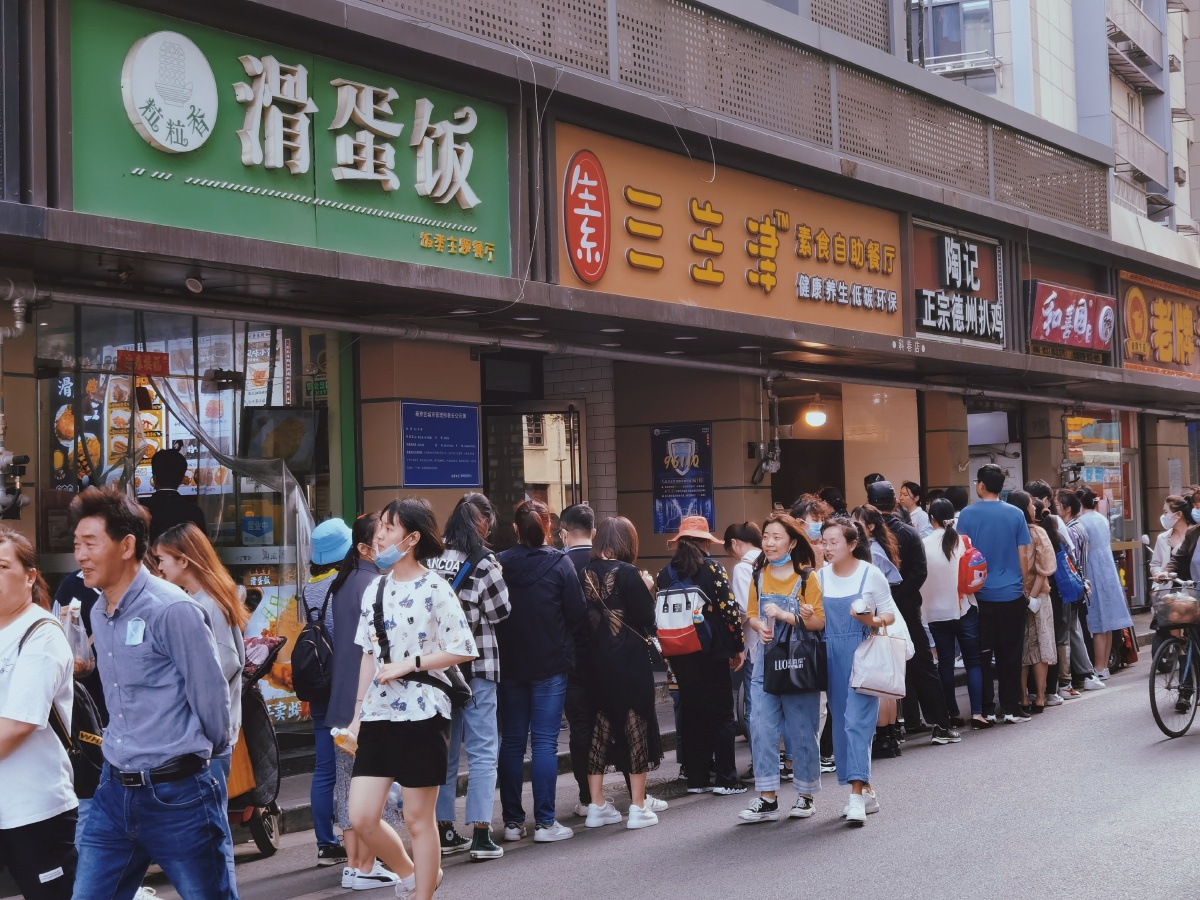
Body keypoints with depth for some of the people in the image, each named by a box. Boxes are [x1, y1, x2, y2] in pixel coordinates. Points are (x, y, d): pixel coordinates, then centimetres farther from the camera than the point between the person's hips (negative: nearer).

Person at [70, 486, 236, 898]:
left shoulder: (172, 609, -17)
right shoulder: (98, 614, 10)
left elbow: (210, 695, -11)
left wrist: (208, 754, 3)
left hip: (178, 795, -7)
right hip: (114, 792, 7)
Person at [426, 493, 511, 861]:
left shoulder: (430, 561, 2)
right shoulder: (482, 563, -12)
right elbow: (500, 611, -6)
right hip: (476, 665, -5)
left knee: (445, 749, 14)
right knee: (483, 751, -1)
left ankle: (444, 830, 20)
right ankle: (481, 834, -5)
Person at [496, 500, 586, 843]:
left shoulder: (500, 564, -4)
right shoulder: (559, 564, -9)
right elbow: (577, 614, -7)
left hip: (510, 663, 2)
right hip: (550, 664, -2)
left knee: (511, 741, 10)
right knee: (545, 742, 1)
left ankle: (512, 821, 13)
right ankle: (545, 822, 0)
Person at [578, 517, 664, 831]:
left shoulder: (586, 573, 0)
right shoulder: (627, 573, -14)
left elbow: (581, 619, 4)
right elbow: (648, 619, -12)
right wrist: (647, 589, 2)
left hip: (594, 661, 5)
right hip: (629, 661, -5)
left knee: (599, 727, 13)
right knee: (636, 726, 4)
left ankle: (596, 806, 18)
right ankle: (638, 808, 6)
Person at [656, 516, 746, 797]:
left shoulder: (666, 573, 5)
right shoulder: (711, 568, -7)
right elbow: (729, 607, -11)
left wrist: (671, 652, 14)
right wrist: (738, 645, -2)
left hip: (680, 654, 4)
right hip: (712, 651, -4)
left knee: (691, 713, 10)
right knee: (721, 713, 3)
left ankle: (696, 779, 11)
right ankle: (725, 779, 1)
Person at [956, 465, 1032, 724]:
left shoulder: (967, 515, -5)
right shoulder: (1015, 514, -1)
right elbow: (1023, 555, 2)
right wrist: (1024, 586, 14)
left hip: (981, 595, -1)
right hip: (1012, 595, 1)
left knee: (981, 654, 6)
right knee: (1010, 654, 6)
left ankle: (986, 709, 7)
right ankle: (1011, 708, 8)